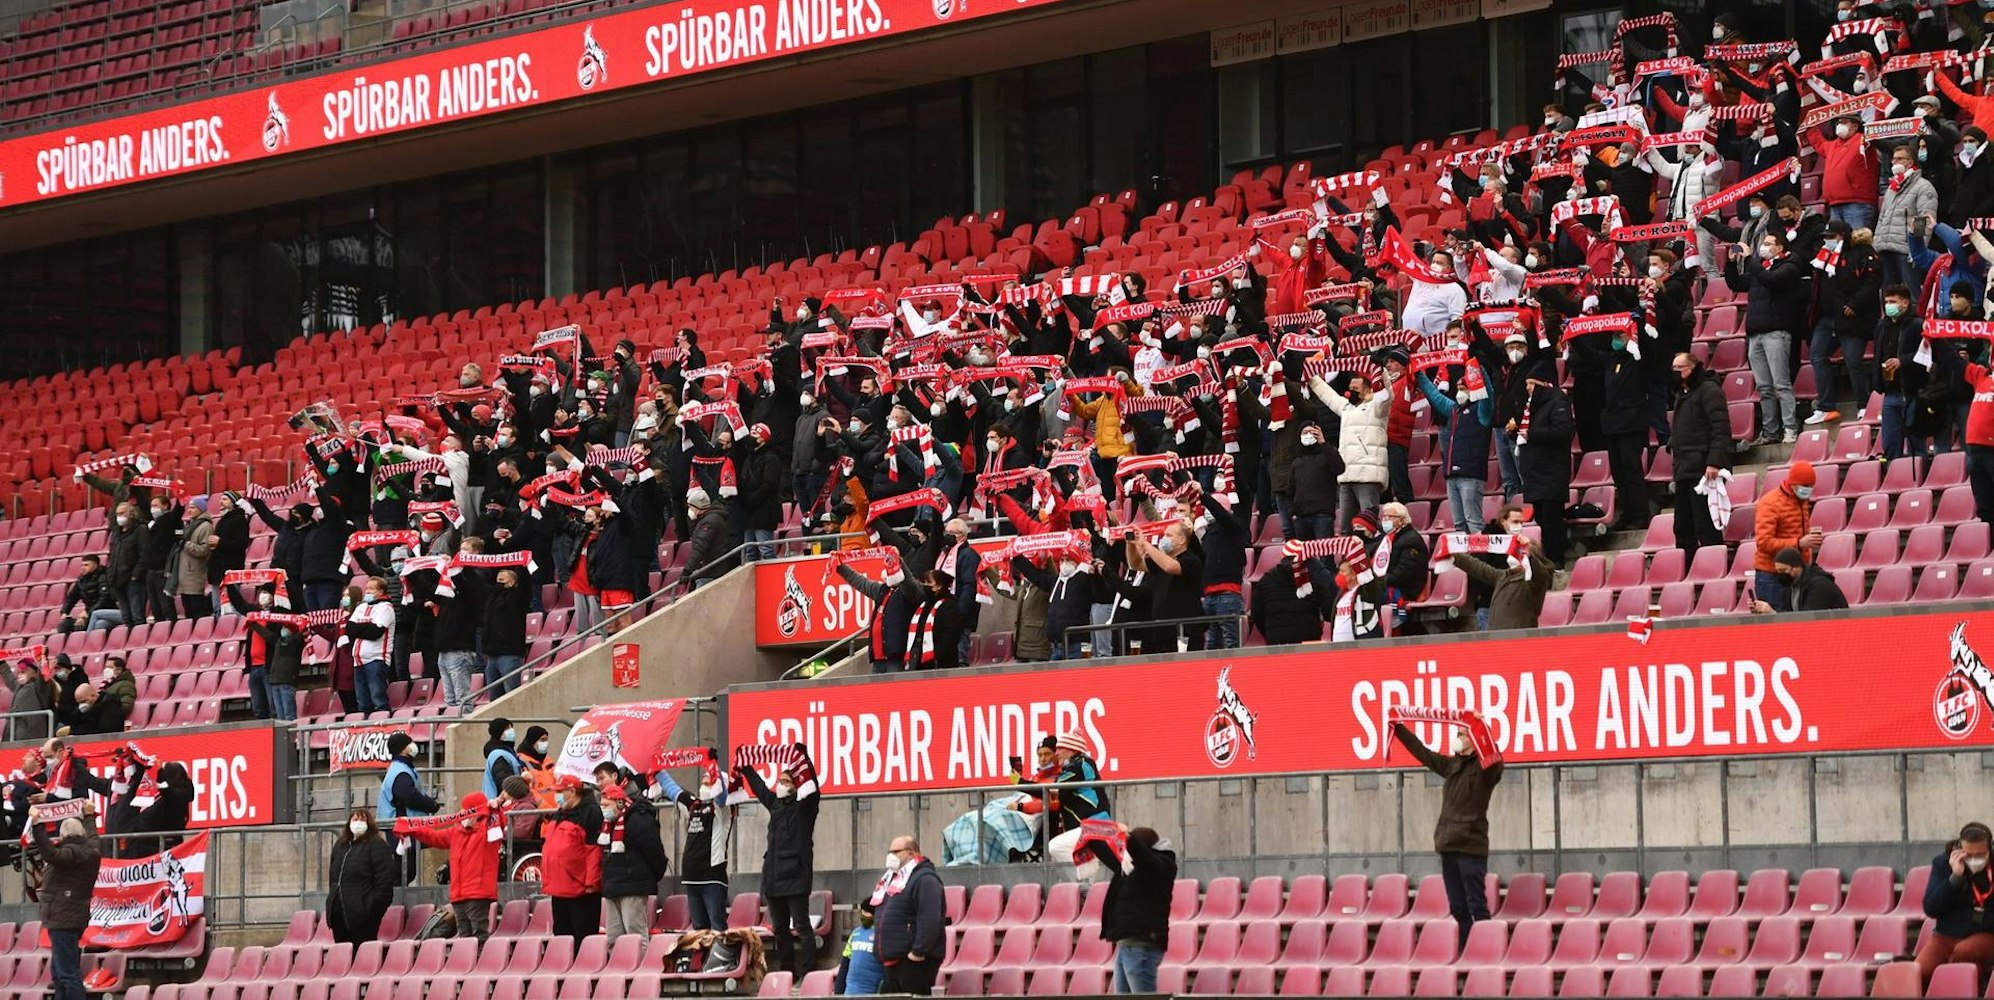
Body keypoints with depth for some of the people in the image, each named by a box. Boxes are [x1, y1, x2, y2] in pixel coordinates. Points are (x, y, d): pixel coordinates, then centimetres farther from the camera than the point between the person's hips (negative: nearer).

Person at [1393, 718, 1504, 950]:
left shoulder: (1485, 768, -6)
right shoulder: (1452, 765, 15)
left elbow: (1494, 760, -28)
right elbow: (1422, 753, 26)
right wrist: (1398, 728, 31)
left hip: (1471, 846, -8)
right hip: (1448, 844, 8)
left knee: (1477, 906, -10)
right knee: (1457, 908, 8)